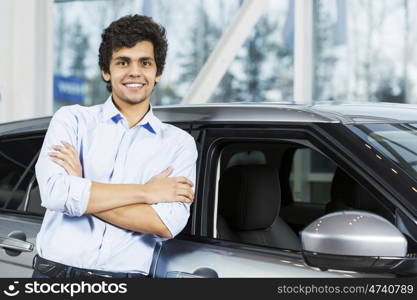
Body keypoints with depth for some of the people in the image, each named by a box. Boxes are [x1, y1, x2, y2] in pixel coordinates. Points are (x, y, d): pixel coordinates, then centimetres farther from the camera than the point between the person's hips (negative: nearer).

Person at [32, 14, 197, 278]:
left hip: (127, 274, 0)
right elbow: (54, 192, -8)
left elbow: (168, 224, -5)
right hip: (56, 270, 1)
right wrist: (145, 191, -4)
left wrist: (81, 192, -6)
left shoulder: (179, 143, 9)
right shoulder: (72, 120, 9)